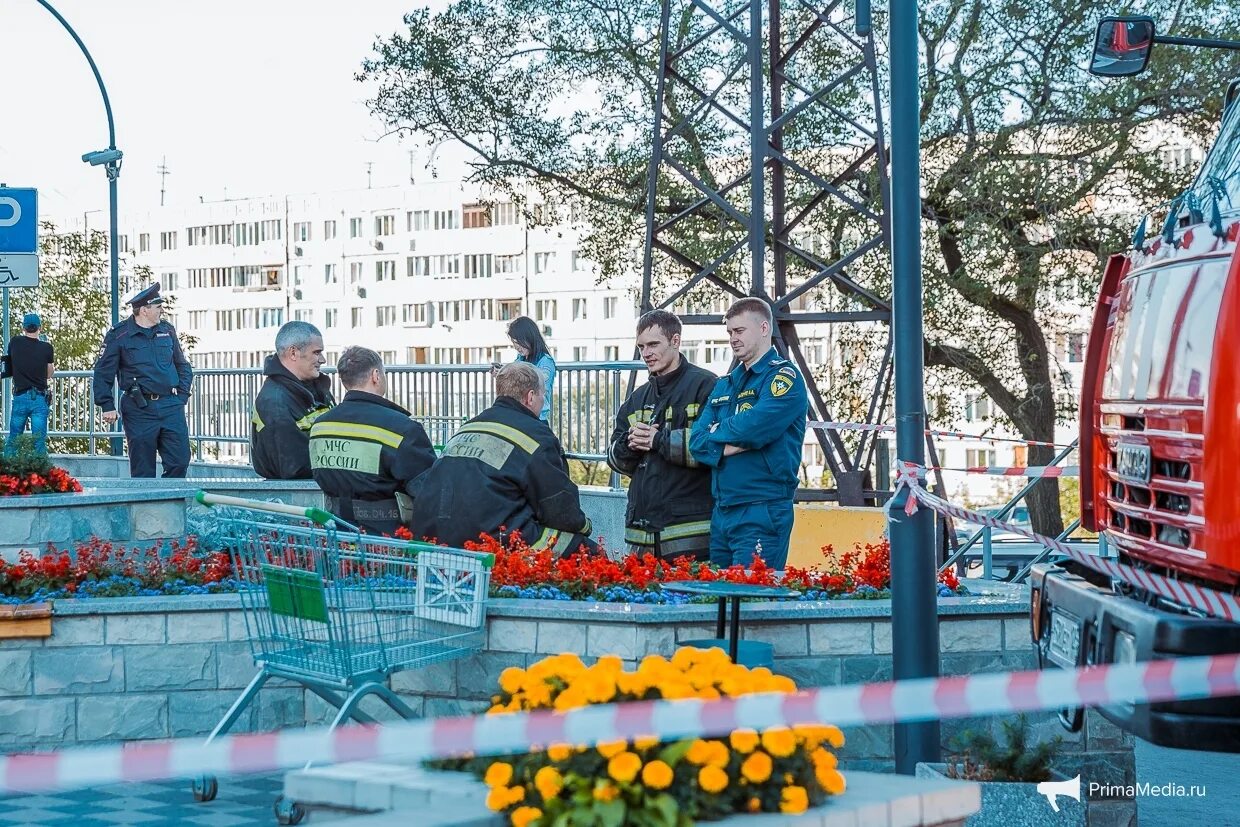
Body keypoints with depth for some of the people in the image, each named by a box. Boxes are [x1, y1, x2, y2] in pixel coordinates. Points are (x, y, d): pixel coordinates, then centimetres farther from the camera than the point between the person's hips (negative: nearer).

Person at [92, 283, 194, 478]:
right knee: (143, 471, 1)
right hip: (139, 410, -4)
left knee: (180, 461, -3)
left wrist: (182, 395, 9)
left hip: (171, 406, 4)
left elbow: (183, 366, 21)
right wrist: (107, 406, -5)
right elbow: (102, 373, 1)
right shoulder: (118, 336, -2)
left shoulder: (167, 330, 12)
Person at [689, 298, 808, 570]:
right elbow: (697, 441, 9)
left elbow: (753, 427, -20)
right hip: (721, 511, 8)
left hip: (762, 513, -7)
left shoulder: (784, 377, -5)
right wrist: (727, 447, -11)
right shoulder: (724, 385, 19)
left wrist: (717, 431, -1)